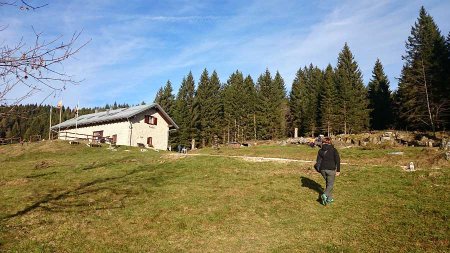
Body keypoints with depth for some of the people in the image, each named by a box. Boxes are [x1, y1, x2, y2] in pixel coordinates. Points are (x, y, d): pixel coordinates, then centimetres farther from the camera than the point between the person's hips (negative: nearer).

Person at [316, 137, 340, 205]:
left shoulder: (320, 150, 4)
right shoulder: (334, 150, -2)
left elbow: (318, 161, 4)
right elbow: (337, 160, -6)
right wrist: (338, 170, -2)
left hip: (323, 169, 3)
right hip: (331, 169, -3)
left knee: (327, 183, 20)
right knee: (330, 184, 7)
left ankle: (329, 198, 22)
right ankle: (324, 195, -17)